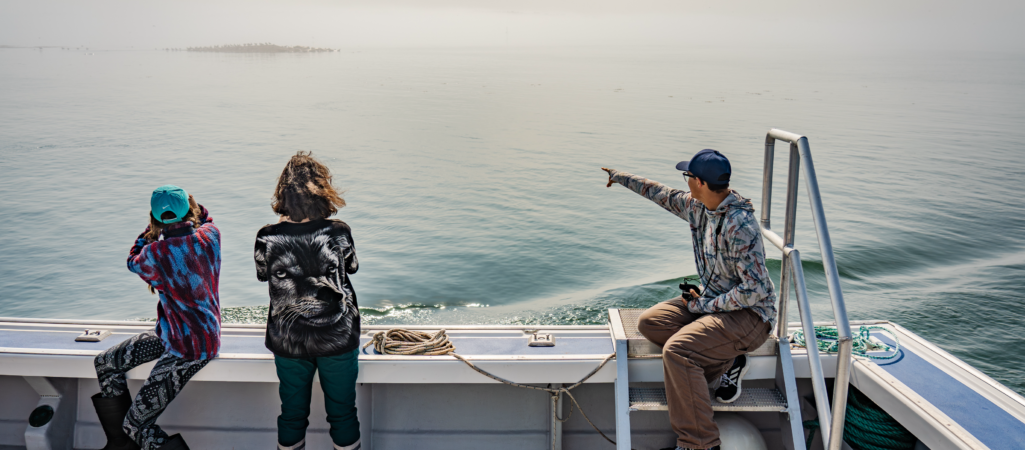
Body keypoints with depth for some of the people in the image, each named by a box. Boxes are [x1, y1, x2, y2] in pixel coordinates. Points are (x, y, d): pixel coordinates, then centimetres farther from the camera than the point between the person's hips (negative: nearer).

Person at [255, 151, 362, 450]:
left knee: (292, 412, 20)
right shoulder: (338, 233, -18)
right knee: (342, 411, 17)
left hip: (288, 342, 1)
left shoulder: (268, 238, -16)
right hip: (338, 338, -1)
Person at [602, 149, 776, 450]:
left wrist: (703, 305, -18)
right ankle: (726, 361, 1)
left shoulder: (739, 226, -27)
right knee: (649, 322, -1)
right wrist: (621, 177, 28)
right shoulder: (697, 207, 0)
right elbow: (663, 195, 20)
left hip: (749, 313, -9)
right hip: (712, 301, 9)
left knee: (677, 351, -28)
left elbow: (755, 290, -27)